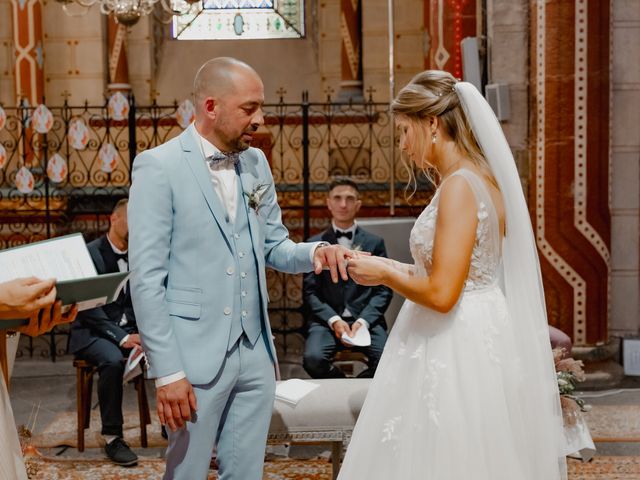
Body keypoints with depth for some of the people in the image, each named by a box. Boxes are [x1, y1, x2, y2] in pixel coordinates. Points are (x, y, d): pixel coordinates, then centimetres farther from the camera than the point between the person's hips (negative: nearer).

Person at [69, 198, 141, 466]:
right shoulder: (89, 253, -7)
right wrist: (121, 337, -23)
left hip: (131, 330, 4)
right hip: (94, 332, -4)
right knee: (113, 360, -36)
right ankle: (112, 436, -21)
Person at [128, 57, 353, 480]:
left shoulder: (256, 162, 9)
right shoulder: (159, 167, -10)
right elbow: (147, 277, -13)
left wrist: (313, 253, -8)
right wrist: (167, 370, -16)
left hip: (255, 352, 6)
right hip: (195, 355, -6)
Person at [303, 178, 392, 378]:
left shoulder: (375, 242, 12)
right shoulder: (315, 244, 9)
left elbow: (384, 290, 7)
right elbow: (310, 292, 5)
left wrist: (363, 321, -9)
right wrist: (333, 320, -11)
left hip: (367, 319, 1)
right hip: (327, 319, 0)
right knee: (313, 359, -30)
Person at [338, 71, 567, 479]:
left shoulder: (459, 186, -19)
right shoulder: (482, 178, 10)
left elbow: (441, 294, -23)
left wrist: (383, 274, -8)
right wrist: (398, 268, 14)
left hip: (456, 351, -9)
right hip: (477, 337, 9)